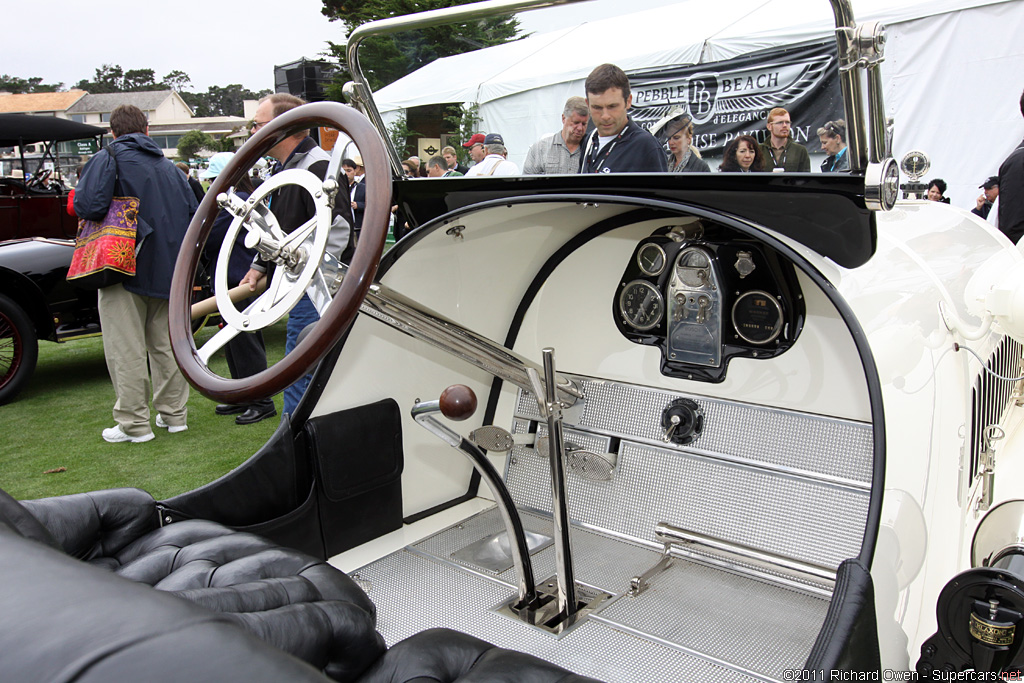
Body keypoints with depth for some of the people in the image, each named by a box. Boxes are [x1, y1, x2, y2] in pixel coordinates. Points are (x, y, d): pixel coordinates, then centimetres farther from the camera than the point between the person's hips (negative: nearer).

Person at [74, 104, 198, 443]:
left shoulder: (109, 158, -7)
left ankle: (134, 424, 6)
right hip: (168, 270, 6)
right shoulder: (168, 166, 12)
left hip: (126, 269, -6)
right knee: (166, 344, 15)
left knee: (126, 351, 1)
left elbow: (88, 205, -19)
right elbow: (194, 213, 12)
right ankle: (173, 414, 22)